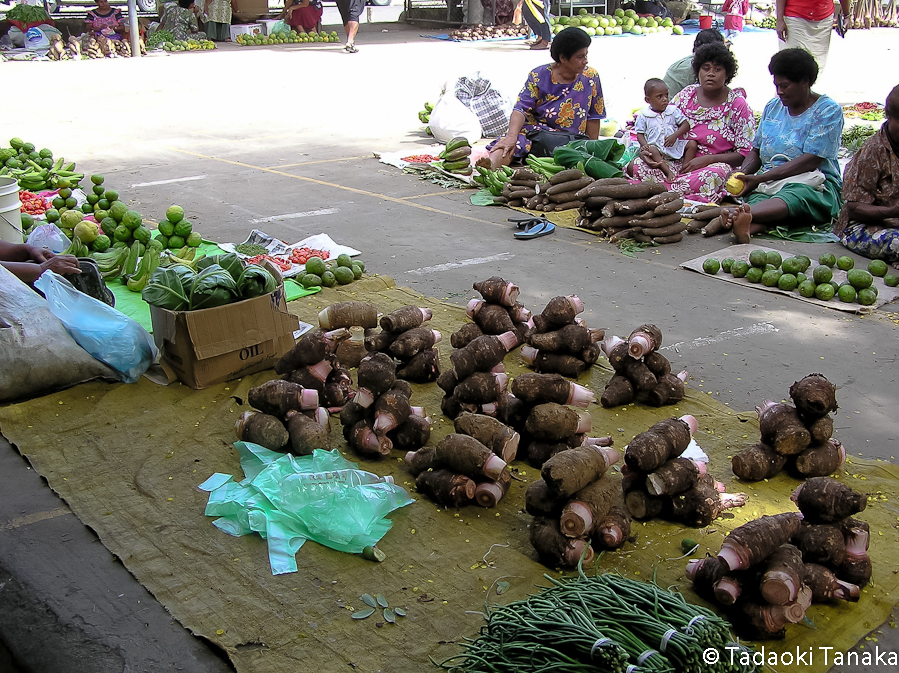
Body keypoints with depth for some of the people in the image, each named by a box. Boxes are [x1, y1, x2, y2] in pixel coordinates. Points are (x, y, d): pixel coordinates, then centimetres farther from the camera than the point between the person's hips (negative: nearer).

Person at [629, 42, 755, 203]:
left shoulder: (737, 104, 2)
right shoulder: (687, 95, 12)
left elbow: (747, 153, -3)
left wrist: (708, 159, -16)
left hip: (717, 164, -3)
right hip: (679, 162, 3)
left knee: (712, 176, -42)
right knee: (636, 166, -22)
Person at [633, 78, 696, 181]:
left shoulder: (673, 111, 9)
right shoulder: (643, 116, 3)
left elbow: (686, 124, 5)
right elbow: (640, 134, 3)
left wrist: (675, 136, -13)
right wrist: (645, 145, -18)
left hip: (674, 146, 4)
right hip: (656, 146, -4)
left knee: (692, 144, -15)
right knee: (652, 150, -36)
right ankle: (669, 172, -42)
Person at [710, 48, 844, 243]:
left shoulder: (829, 110, -3)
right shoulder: (773, 107, 18)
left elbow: (811, 161, -13)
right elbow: (756, 151, 19)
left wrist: (760, 178, -20)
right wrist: (743, 173, -6)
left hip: (813, 183, -5)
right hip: (768, 182, 5)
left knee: (791, 198, -41)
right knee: (757, 200, -33)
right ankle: (746, 226, -68)